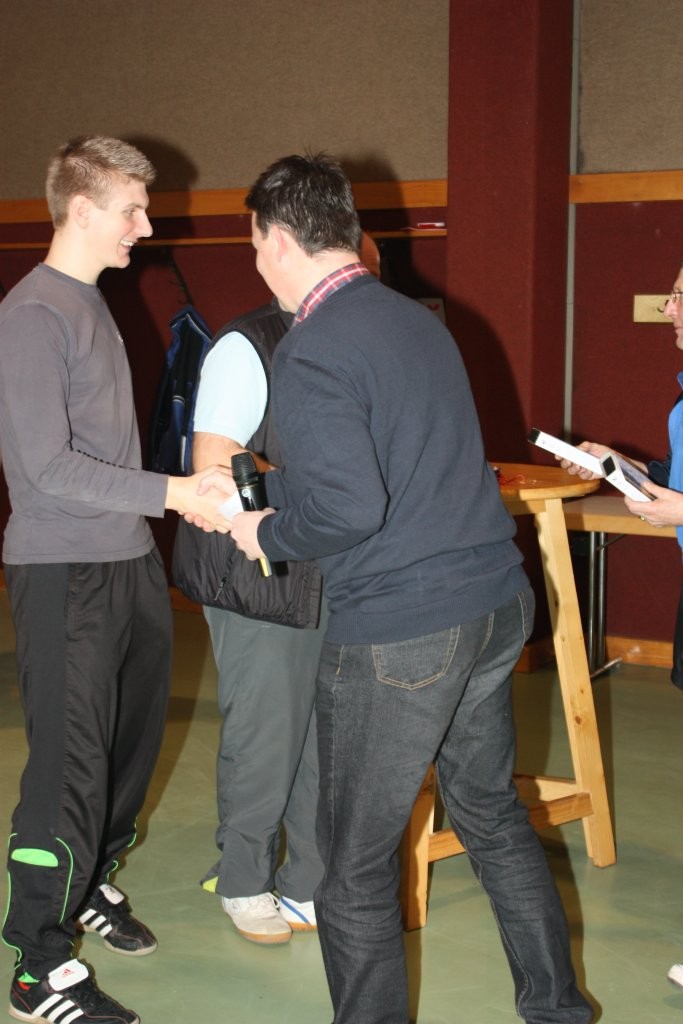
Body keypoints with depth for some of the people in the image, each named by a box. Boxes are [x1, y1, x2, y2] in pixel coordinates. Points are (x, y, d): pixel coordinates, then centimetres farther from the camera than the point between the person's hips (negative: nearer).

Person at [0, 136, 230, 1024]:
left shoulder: (93, 303, 15)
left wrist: (185, 491, 16)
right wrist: (168, 494, -18)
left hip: (127, 559, 9)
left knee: (134, 735, 17)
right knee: (72, 761, -7)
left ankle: (91, 884, 37)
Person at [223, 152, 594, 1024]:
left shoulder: (308, 355, -16)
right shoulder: (418, 319, 12)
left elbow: (349, 506, -24)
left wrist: (265, 534, -5)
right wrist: (265, 490, 23)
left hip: (398, 638, -9)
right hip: (498, 607, 9)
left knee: (356, 867, 7)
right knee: (492, 812, 24)